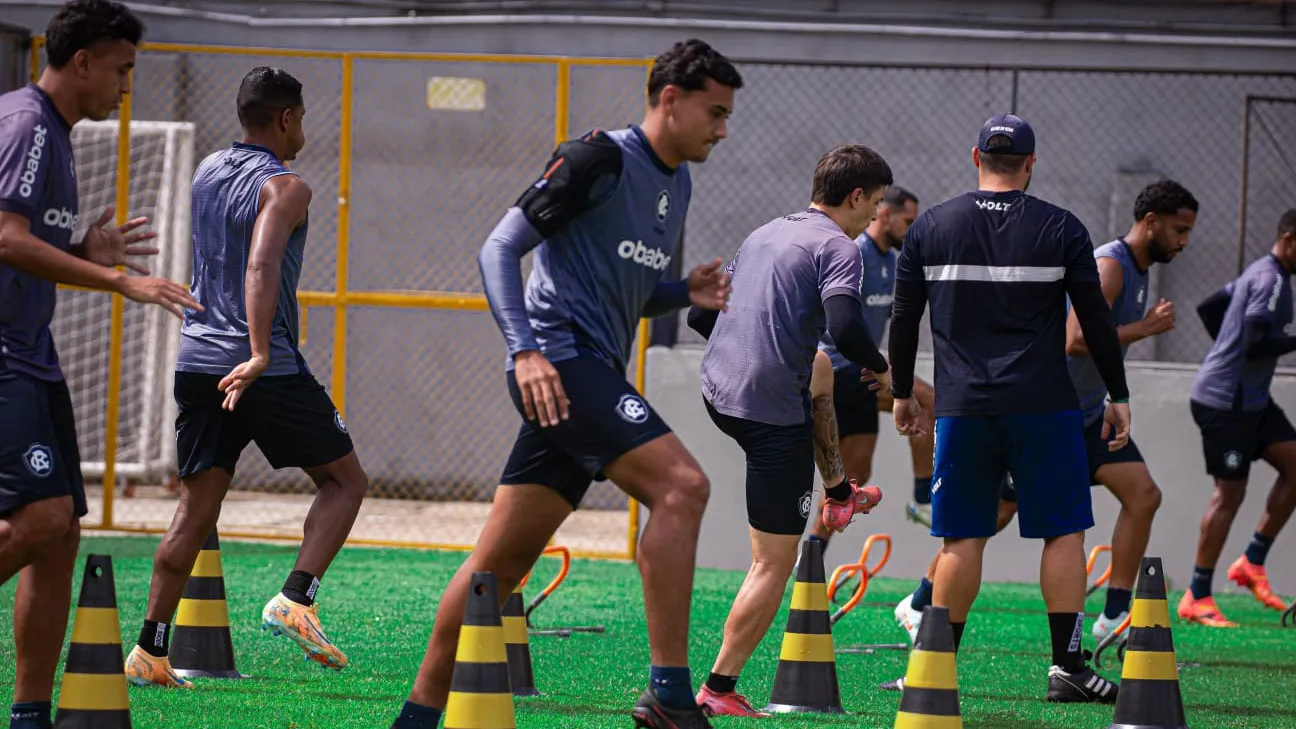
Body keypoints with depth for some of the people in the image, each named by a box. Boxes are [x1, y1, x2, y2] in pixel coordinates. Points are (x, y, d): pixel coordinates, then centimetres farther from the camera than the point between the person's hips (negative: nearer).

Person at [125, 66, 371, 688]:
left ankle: (150, 652, 3)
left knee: (195, 510, 9)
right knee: (345, 480, 9)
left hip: (197, 359, 7)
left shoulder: (208, 172, 14)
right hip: (267, 372, -7)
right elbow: (262, 267, -26)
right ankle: (295, 600, -9)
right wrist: (259, 354, -33)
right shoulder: (284, 188, -9)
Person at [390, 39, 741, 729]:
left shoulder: (677, 183, 19)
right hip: (559, 357, -9)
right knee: (681, 485, -21)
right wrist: (526, 350, -23)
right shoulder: (600, 158, -8)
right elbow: (500, 247, -11)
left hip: (592, 375, 9)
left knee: (501, 560, 9)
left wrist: (685, 292, 8)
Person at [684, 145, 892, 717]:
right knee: (774, 564, -2)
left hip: (717, 391, 8)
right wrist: (879, 368, -5)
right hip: (773, 410, -8)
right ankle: (719, 690, -6)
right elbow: (844, 327, -25)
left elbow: (700, 315, 21)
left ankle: (837, 495, 59)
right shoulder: (836, 246, -9)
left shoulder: (764, 235, 16)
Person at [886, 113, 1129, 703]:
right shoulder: (1061, 229, 0)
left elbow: (904, 317, 11)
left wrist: (902, 393, 22)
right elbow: (1097, 321, 2)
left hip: (963, 409, 2)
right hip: (1044, 409, -2)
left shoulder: (930, 228, 5)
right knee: (1063, 532, 4)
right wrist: (1118, 397, 10)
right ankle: (1066, 667, -1)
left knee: (962, 538, 7)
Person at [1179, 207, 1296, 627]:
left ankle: (1252, 562, 7)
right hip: (1226, 401, -10)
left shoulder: (1261, 274, 15)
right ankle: (1197, 600, -1)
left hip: (1249, 399, 10)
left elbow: (1209, 308, 25)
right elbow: (1257, 342, -27)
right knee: (1230, 493, -7)